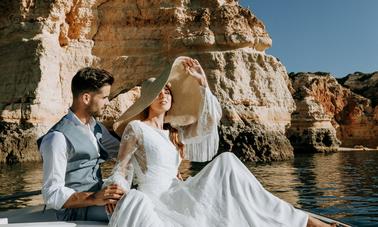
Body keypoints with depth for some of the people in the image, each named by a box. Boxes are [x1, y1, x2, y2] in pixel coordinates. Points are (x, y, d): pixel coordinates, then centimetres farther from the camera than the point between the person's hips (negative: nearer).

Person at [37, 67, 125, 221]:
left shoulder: (96, 128, 11)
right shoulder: (59, 138, -15)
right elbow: (52, 194, -17)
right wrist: (93, 198, -30)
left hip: (99, 201, 8)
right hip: (76, 210, -8)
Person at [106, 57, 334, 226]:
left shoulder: (174, 132, 24)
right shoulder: (136, 128, 7)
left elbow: (207, 124, 10)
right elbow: (122, 169, 2)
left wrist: (202, 83, 8)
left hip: (176, 199, 5)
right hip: (150, 202, -5)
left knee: (226, 162, -11)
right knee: (134, 202, -43)